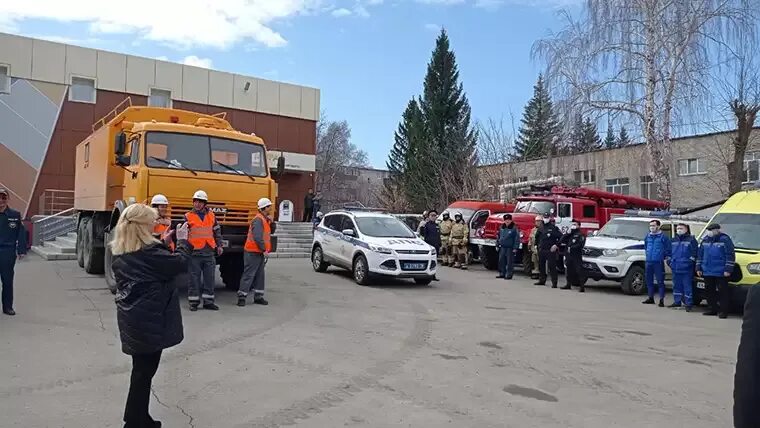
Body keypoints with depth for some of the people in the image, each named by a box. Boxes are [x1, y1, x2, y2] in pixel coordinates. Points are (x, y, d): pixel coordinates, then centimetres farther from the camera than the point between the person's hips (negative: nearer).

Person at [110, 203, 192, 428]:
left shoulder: (120, 252, 7)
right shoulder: (148, 252, -19)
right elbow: (180, 264, -18)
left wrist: (163, 243, 12)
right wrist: (182, 240, -4)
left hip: (131, 318, 8)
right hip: (149, 320, -8)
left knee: (141, 369, 17)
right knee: (144, 371, 4)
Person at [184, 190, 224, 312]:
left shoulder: (211, 216, 10)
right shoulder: (188, 217, 0)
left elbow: (217, 232, 17)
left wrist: (219, 245, 12)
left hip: (209, 252, 3)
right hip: (195, 252, -3)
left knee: (210, 278, 7)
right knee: (194, 278, 2)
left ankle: (208, 301, 16)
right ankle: (194, 302, 12)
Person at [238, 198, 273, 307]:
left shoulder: (265, 219, 14)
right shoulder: (258, 220, -17)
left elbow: (268, 233, 21)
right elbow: (257, 237, -25)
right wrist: (264, 250, -21)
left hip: (260, 253, 10)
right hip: (253, 252, -10)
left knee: (260, 275, 13)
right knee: (248, 274, -6)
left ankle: (258, 297, 20)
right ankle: (241, 297, 0)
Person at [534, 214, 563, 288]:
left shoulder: (554, 227, -7)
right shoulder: (541, 228, 13)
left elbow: (561, 237, -11)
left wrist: (556, 245, -14)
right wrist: (538, 245, 20)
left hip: (551, 250, -7)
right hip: (542, 250, 7)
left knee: (552, 266, -8)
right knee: (541, 265, 12)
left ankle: (554, 283, -5)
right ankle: (542, 280, 24)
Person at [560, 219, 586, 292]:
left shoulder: (580, 234, -3)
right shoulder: (570, 233, 20)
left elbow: (580, 244, -15)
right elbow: (562, 241, 10)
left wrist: (571, 248, -16)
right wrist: (567, 233, -2)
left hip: (577, 255, -7)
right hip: (569, 255, 7)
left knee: (579, 271, -10)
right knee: (569, 270, 13)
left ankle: (582, 286, -11)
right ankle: (568, 284, 23)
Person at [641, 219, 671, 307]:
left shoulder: (663, 237, -6)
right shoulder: (648, 236, 11)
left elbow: (669, 249, -4)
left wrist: (666, 258, -5)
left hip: (658, 263, -6)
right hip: (648, 262, 6)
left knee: (660, 281, -5)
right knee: (649, 281, 12)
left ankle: (661, 300, 0)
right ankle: (651, 298, 23)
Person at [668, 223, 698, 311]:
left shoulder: (691, 240, -4)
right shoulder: (673, 241, 16)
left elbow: (694, 253, -8)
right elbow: (669, 252, 24)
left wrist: (691, 261, -14)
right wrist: (670, 261, 14)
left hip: (687, 268, -6)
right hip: (675, 268, 7)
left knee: (687, 286, -5)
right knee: (677, 286, 14)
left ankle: (688, 304, 0)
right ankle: (677, 302, 24)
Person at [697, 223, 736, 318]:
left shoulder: (725, 239, -8)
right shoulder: (705, 240, 12)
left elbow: (730, 255, -11)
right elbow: (700, 255, 17)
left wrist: (728, 269, -16)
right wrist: (698, 268, 13)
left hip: (721, 272, -6)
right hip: (707, 271, 7)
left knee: (722, 291, -1)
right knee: (709, 291, 10)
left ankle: (723, 311, 4)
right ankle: (713, 309, 20)